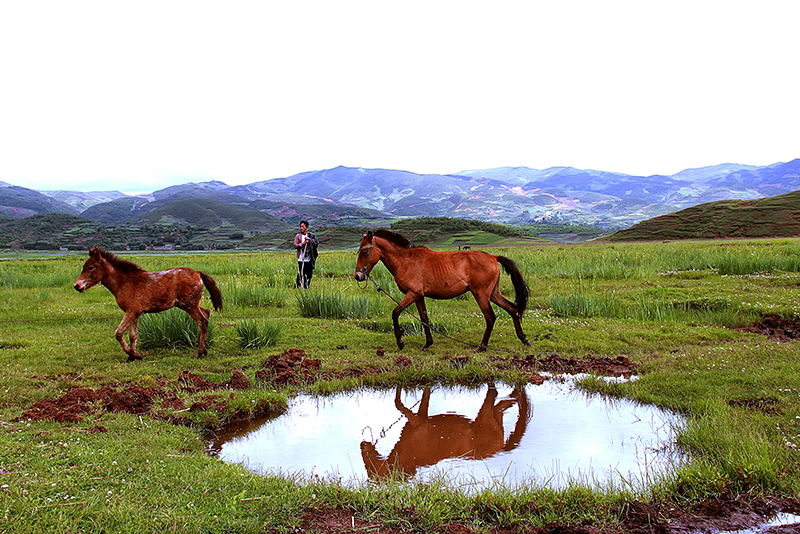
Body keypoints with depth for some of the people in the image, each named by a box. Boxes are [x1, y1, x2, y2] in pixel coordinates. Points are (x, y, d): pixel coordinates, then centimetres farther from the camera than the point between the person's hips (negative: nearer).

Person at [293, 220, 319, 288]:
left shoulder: (311, 236, 9)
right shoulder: (298, 236, 2)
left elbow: (317, 244, 2)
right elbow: (295, 246, -6)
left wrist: (310, 239, -8)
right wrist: (303, 243, -15)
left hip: (309, 259, 3)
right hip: (301, 259, -3)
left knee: (309, 274, 8)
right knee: (301, 274, -8)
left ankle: (307, 287, 21)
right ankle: (297, 287, 0)